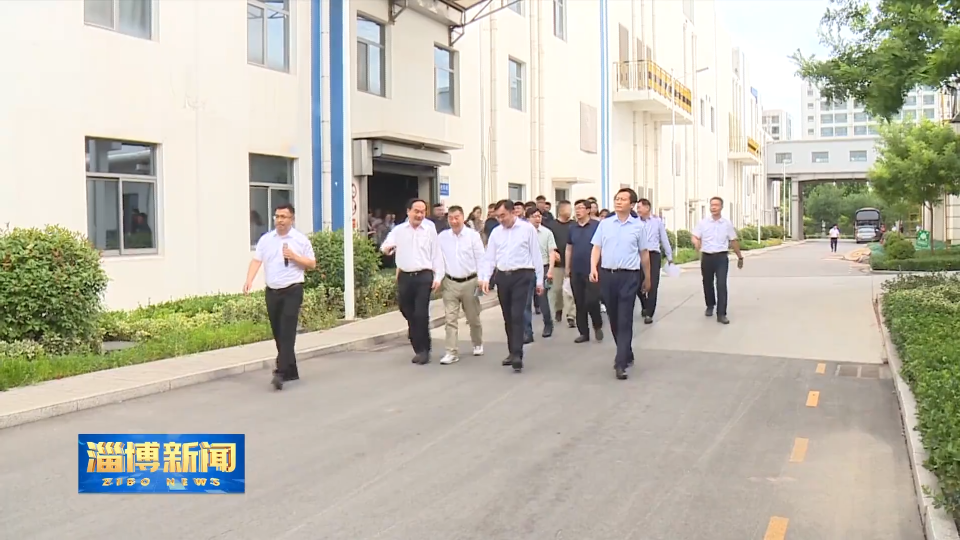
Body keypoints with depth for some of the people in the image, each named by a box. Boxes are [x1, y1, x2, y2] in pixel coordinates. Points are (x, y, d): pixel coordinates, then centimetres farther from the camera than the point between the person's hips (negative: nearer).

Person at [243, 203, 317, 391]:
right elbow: (256, 261, 0)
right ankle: (291, 371, 22)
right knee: (278, 333, 9)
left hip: (292, 291, -4)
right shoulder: (265, 239, 7)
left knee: (287, 332, -12)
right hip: (272, 291, 4)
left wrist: (294, 257, -13)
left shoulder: (301, 240, -1)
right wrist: (249, 280, -15)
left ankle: (281, 372, -15)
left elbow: (312, 264, 2)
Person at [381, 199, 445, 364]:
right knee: (409, 315, 9)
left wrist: (438, 277, -4)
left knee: (421, 315, -8)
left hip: (424, 276, -3)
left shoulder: (430, 229, 4)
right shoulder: (398, 230, 9)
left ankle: (423, 350, 3)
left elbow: (436, 254, 3)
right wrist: (386, 247, -18)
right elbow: (386, 245, 7)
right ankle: (419, 348, 23)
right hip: (404, 277, 3)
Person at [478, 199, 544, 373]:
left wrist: (539, 280, 0)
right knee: (507, 317, 10)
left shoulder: (527, 229, -2)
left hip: (522, 276, -5)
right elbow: (489, 257, 9)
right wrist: (485, 278, -4)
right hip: (502, 277, 5)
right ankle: (513, 352, 21)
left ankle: (517, 355, -13)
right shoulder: (496, 232, 10)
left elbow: (536, 255, 0)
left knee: (517, 315, -12)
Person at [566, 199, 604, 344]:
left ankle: (598, 326, 18)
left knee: (592, 301, -8)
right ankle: (583, 333, 16)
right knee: (579, 303, 7)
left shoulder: (597, 225, -6)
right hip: (576, 271, 5)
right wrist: (567, 267, 12)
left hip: (592, 270, -5)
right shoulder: (572, 227, 8)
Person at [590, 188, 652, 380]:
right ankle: (626, 354, 29)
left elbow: (644, 253, 9)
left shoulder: (638, 226, 3)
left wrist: (647, 278, 14)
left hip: (629, 276, -3)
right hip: (607, 275, 3)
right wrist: (593, 268, -10)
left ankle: (621, 363, -7)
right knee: (613, 318, 12)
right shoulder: (604, 224, 7)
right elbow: (597, 248, 5)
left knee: (625, 320, -7)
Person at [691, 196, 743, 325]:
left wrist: (740, 257, 17)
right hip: (707, 257, 1)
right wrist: (696, 243, -26)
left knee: (721, 285, -11)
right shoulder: (703, 223, 3)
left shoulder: (727, 223, 4)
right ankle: (710, 306, 39)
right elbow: (694, 236, -1)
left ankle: (721, 314, -9)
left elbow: (733, 241, 11)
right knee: (707, 283, 14)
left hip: (721, 257, -1)